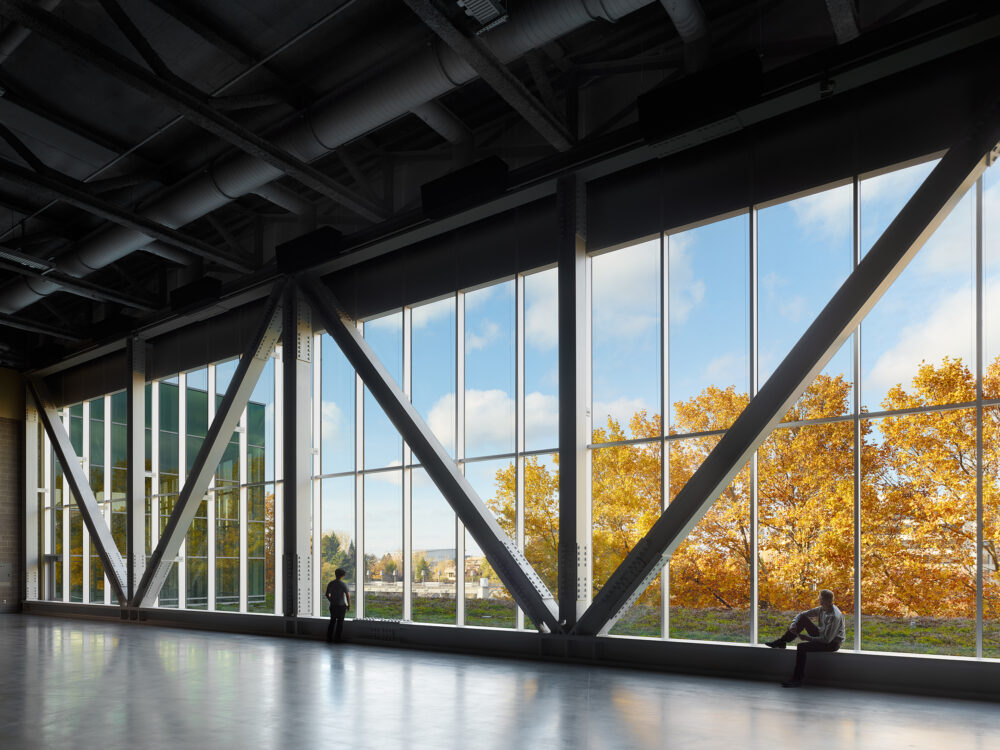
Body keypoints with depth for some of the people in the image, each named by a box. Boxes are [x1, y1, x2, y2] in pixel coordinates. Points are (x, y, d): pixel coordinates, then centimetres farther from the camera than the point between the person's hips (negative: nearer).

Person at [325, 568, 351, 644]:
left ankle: (329, 638, 14)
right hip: (341, 606, -5)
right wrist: (349, 605, -4)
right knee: (340, 622, 4)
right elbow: (348, 595, -16)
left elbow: (327, 594, 11)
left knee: (332, 621, 15)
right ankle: (337, 639, 6)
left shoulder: (330, 584, 2)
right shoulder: (343, 584, -13)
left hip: (332, 606, 5)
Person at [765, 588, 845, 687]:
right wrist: (793, 624, -14)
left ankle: (797, 679, -17)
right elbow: (801, 614, 5)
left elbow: (827, 640, -29)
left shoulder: (835, 617, -29)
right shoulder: (821, 609, -2)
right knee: (803, 619, -2)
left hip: (832, 643, -9)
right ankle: (781, 642, 5)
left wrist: (808, 638, -25)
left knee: (801, 647, -26)